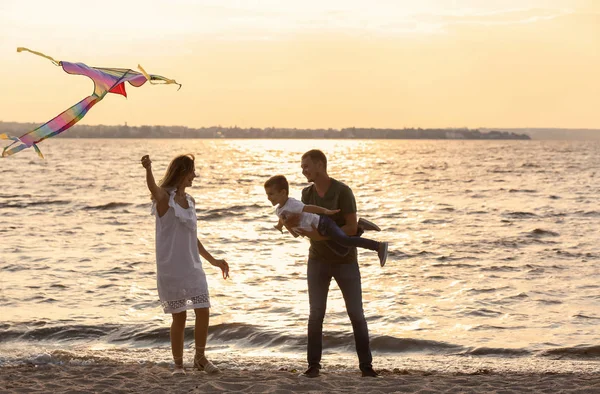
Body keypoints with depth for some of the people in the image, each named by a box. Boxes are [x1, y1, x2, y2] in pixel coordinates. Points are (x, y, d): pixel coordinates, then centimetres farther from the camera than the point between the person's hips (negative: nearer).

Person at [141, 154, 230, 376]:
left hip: (192, 266, 6)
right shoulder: (164, 197, -8)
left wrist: (213, 260, 25)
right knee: (179, 317, -1)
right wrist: (148, 169, -56)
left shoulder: (190, 201, 13)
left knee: (203, 312, 0)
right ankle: (178, 364, 14)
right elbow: (153, 187, -34)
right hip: (171, 268, -6)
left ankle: (200, 358, 19)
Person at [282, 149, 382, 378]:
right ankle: (313, 365, 3)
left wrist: (322, 236, -31)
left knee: (356, 314, -3)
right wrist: (291, 224, -26)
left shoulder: (343, 192, -17)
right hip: (318, 260, 3)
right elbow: (305, 229, -2)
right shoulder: (307, 194, 0)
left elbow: (352, 227, -22)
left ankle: (366, 365, 6)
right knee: (316, 314, -4)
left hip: (345, 261, -3)